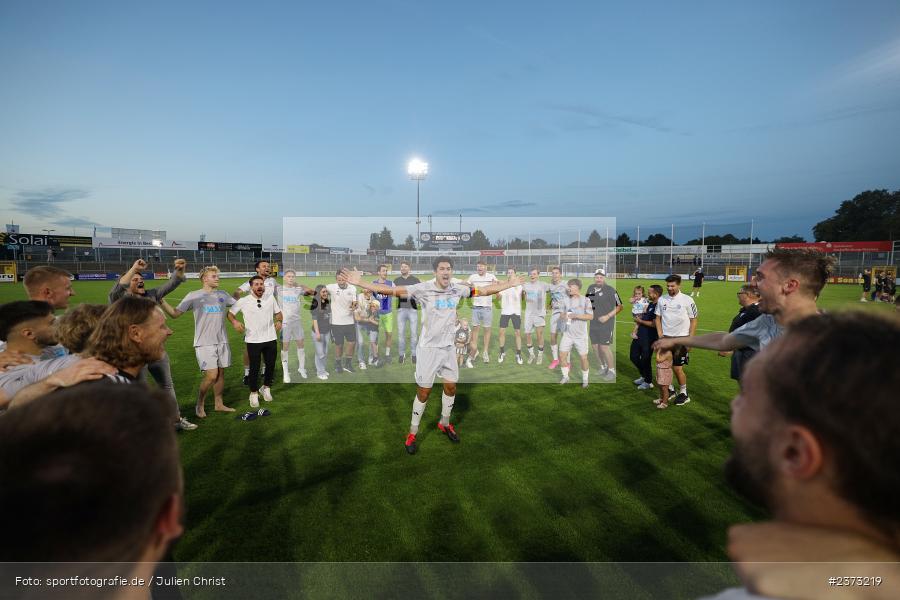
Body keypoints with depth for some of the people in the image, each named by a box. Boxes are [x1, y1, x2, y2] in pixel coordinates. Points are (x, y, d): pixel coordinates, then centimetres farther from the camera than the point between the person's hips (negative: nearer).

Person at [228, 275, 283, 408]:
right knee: (254, 368, 5)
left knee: (271, 365, 13)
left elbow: (278, 312, 12)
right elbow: (230, 313, 5)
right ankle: (254, 394, 24)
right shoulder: (243, 301, -6)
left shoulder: (271, 297, 1)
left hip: (271, 338, 3)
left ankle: (266, 388, 37)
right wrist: (235, 322, -15)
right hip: (253, 340, -3)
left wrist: (278, 321, -9)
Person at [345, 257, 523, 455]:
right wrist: (360, 283, -28)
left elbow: (484, 290, 11)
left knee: (451, 387, 15)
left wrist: (509, 284, 16)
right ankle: (412, 433, 21)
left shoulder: (458, 289, -1)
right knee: (423, 392, 2)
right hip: (429, 348, -5)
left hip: (448, 348, 5)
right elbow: (392, 290, -21)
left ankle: (444, 423, 40)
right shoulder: (423, 289, -15)